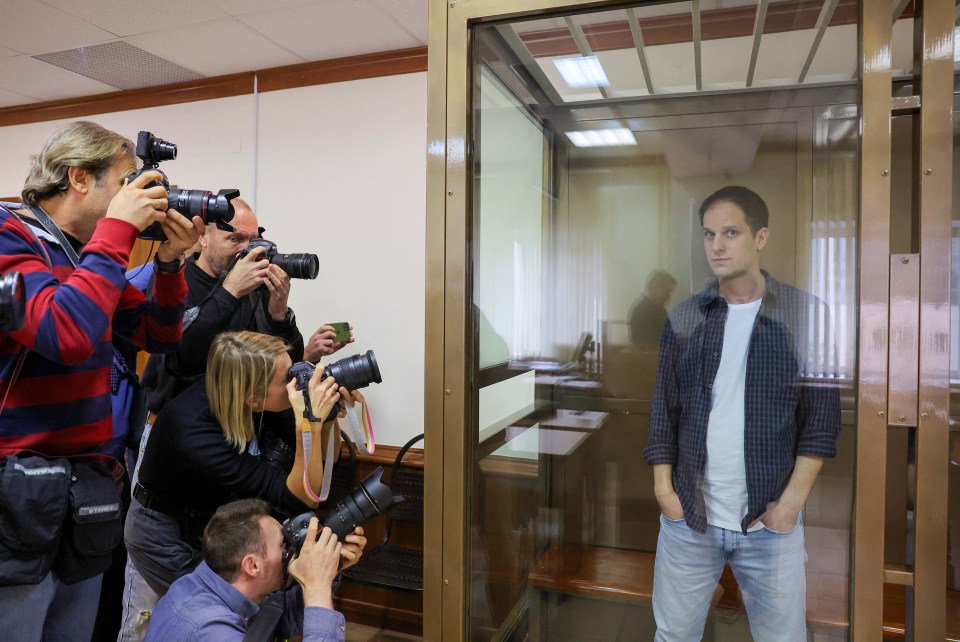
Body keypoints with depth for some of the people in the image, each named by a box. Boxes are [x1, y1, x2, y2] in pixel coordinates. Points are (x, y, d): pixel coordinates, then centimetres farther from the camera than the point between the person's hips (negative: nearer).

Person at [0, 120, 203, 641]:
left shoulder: (89, 255, 11)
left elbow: (159, 336, 13)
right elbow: (68, 335, -29)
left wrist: (169, 261, -1)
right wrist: (119, 229, -21)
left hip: (88, 489, 8)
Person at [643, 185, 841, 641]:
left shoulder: (807, 314, -2)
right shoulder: (684, 317, 3)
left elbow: (822, 418, -3)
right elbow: (663, 411, 5)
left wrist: (791, 502, -9)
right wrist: (663, 489, -2)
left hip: (770, 521, -1)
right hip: (687, 518, 2)